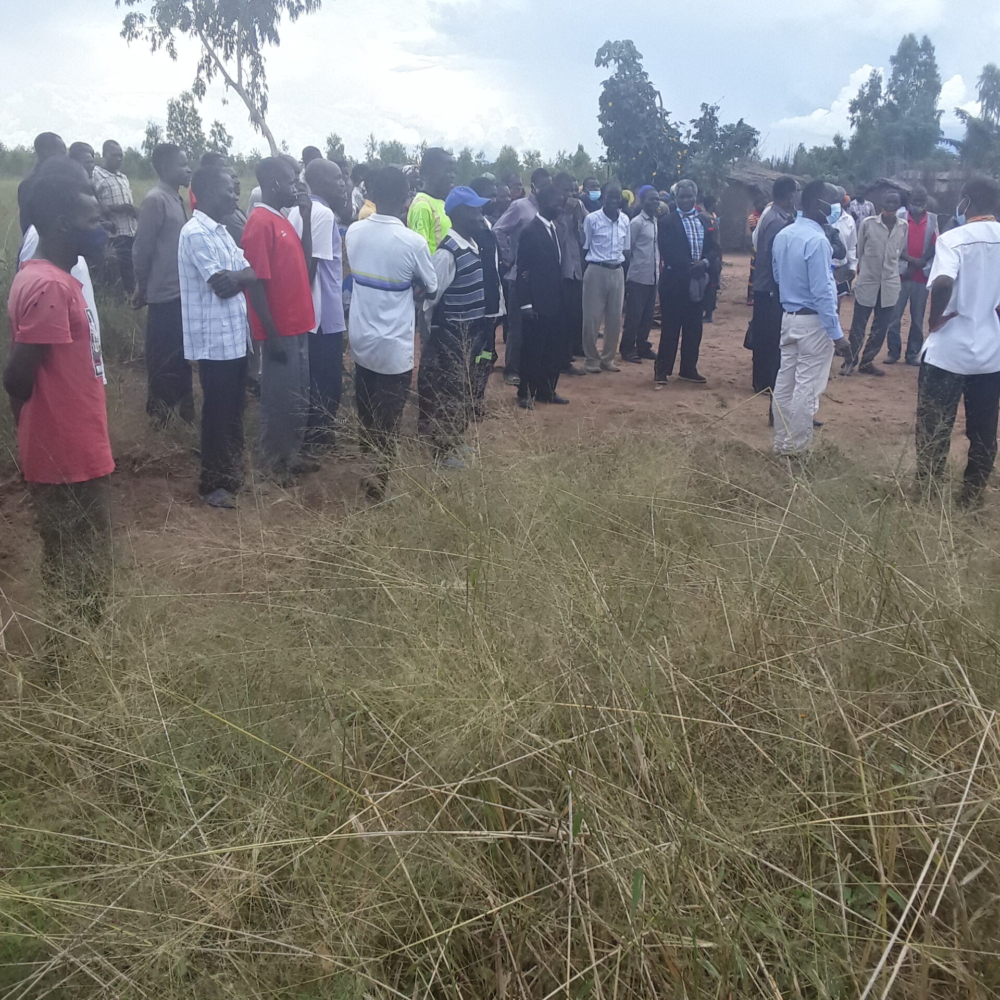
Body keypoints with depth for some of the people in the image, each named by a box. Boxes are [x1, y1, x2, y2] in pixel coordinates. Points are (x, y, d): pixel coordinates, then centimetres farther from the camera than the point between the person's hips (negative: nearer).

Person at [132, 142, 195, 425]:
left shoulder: (175, 198, 11)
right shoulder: (155, 200, -16)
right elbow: (141, 250, -15)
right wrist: (142, 289, -5)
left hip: (181, 290, 8)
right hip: (165, 293, -8)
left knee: (181, 351, 16)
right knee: (164, 356, 1)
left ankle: (181, 406, 28)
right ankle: (160, 411, 13)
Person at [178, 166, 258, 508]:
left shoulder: (221, 231, 14)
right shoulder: (196, 233, -15)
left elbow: (252, 273, 7)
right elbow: (221, 286, -21)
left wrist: (235, 276, -14)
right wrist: (244, 275, -2)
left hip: (235, 336, 9)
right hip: (215, 341, -9)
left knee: (234, 410, 17)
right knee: (218, 414, 1)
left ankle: (232, 473, 31)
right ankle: (215, 484, 13)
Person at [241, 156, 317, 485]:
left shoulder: (281, 220, 11)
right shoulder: (260, 223, -17)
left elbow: (303, 262, 14)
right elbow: (256, 283, -19)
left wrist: (306, 217, 6)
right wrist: (271, 333, -20)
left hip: (297, 325, 9)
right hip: (279, 329, -9)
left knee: (299, 396, 16)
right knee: (279, 397, 2)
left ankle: (291, 455, 29)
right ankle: (272, 462, 16)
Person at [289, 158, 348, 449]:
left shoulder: (297, 211, 12)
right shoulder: (324, 214, -17)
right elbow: (312, 264, -22)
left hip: (304, 311, 10)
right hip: (324, 312, -10)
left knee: (309, 378, 19)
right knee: (327, 381, 3)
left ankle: (306, 435, 29)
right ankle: (319, 438, 12)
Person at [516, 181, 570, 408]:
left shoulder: (553, 228, 12)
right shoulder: (531, 231, -12)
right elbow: (522, 271, -14)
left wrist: (560, 296, 11)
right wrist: (526, 304, -18)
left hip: (554, 301, 8)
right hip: (537, 303, -8)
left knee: (555, 349, 12)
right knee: (533, 349, 2)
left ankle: (546, 390, 24)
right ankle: (526, 393, 15)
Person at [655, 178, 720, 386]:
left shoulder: (705, 220, 12)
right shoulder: (667, 221, -3)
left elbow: (714, 248, 6)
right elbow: (667, 252, -12)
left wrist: (705, 262, -14)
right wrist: (689, 266, -17)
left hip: (699, 280, 5)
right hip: (675, 280, -5)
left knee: (693, 327, 9)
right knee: (671, 327, -1)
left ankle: (688, 369, 19)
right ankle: (662, 370, 5)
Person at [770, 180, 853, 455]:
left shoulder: (782, 235, 6)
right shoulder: (817, 240, -19)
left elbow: (777, 276, 17)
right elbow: (822, 293, -21)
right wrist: (837, 334, -18)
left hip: (789, 317, 8)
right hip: (813, 321, -8)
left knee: (785, 381, 12)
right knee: (807, 386, -1)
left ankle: (782, 443, 21)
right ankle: (796, 448, 6)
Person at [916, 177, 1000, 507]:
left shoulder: (953, 239, -12)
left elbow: (943, 283, -30)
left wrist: (935, 318, -14)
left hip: (949, 348, -4)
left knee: (934, 427, 8)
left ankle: (927, 493, 15)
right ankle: (972, 496, 23)